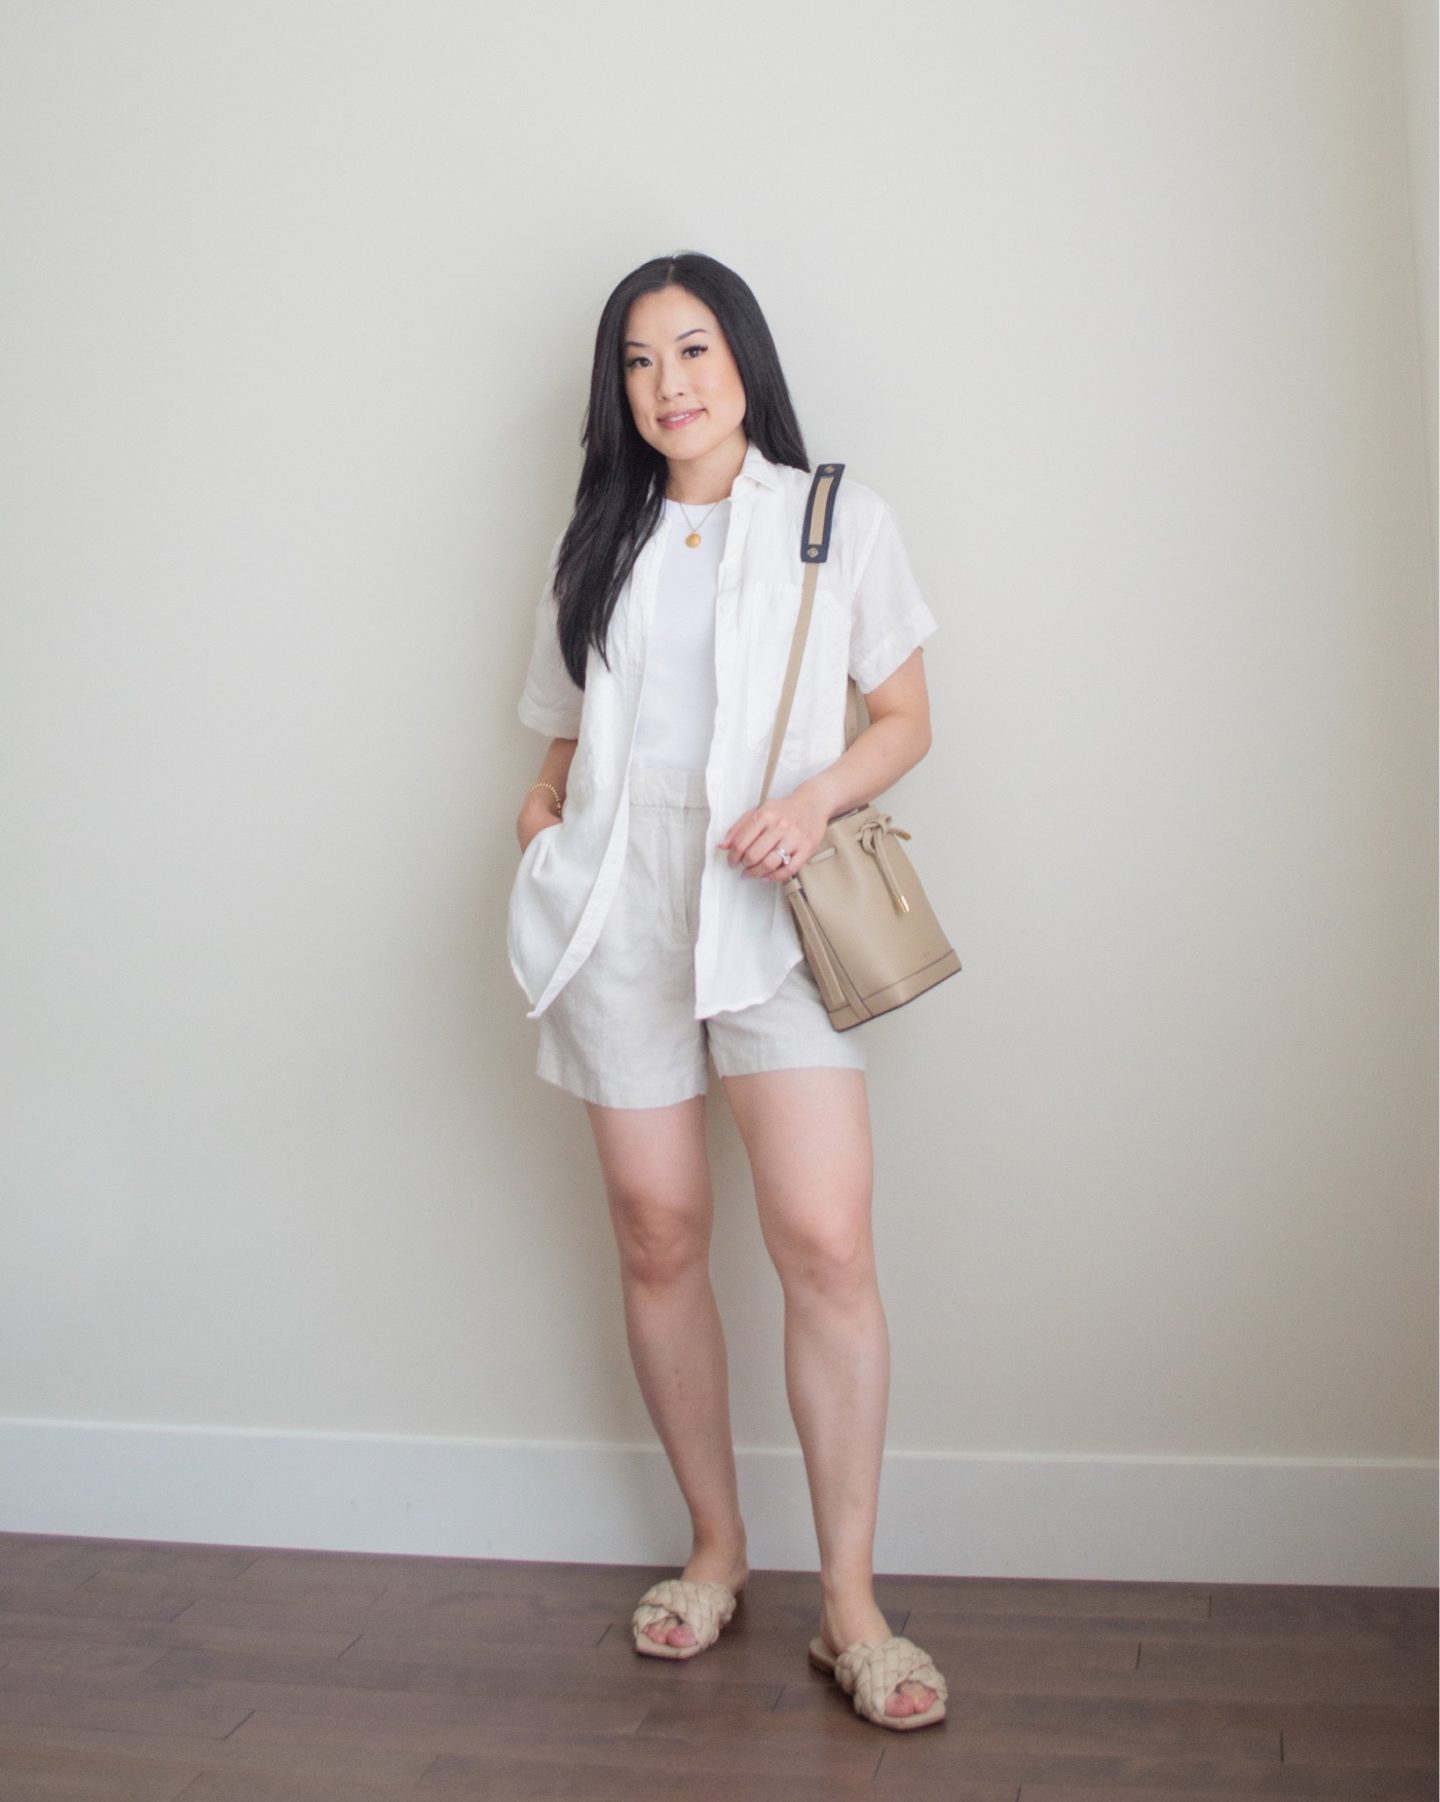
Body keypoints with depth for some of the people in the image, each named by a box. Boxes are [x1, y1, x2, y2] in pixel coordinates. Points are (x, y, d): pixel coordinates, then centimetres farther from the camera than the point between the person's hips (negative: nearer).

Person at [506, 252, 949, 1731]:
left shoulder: (838, 518, 8)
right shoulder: (596, 543, 17)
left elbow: (905, 718, 6)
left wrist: (813, 796, -12)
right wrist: (541, 812, 4)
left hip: (770, 900, -3)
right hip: (616, 895, 3)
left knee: (826, 1239, -13)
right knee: (658, 1234, 3)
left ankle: (849, 1605, -4)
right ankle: (715, 1549, 20)